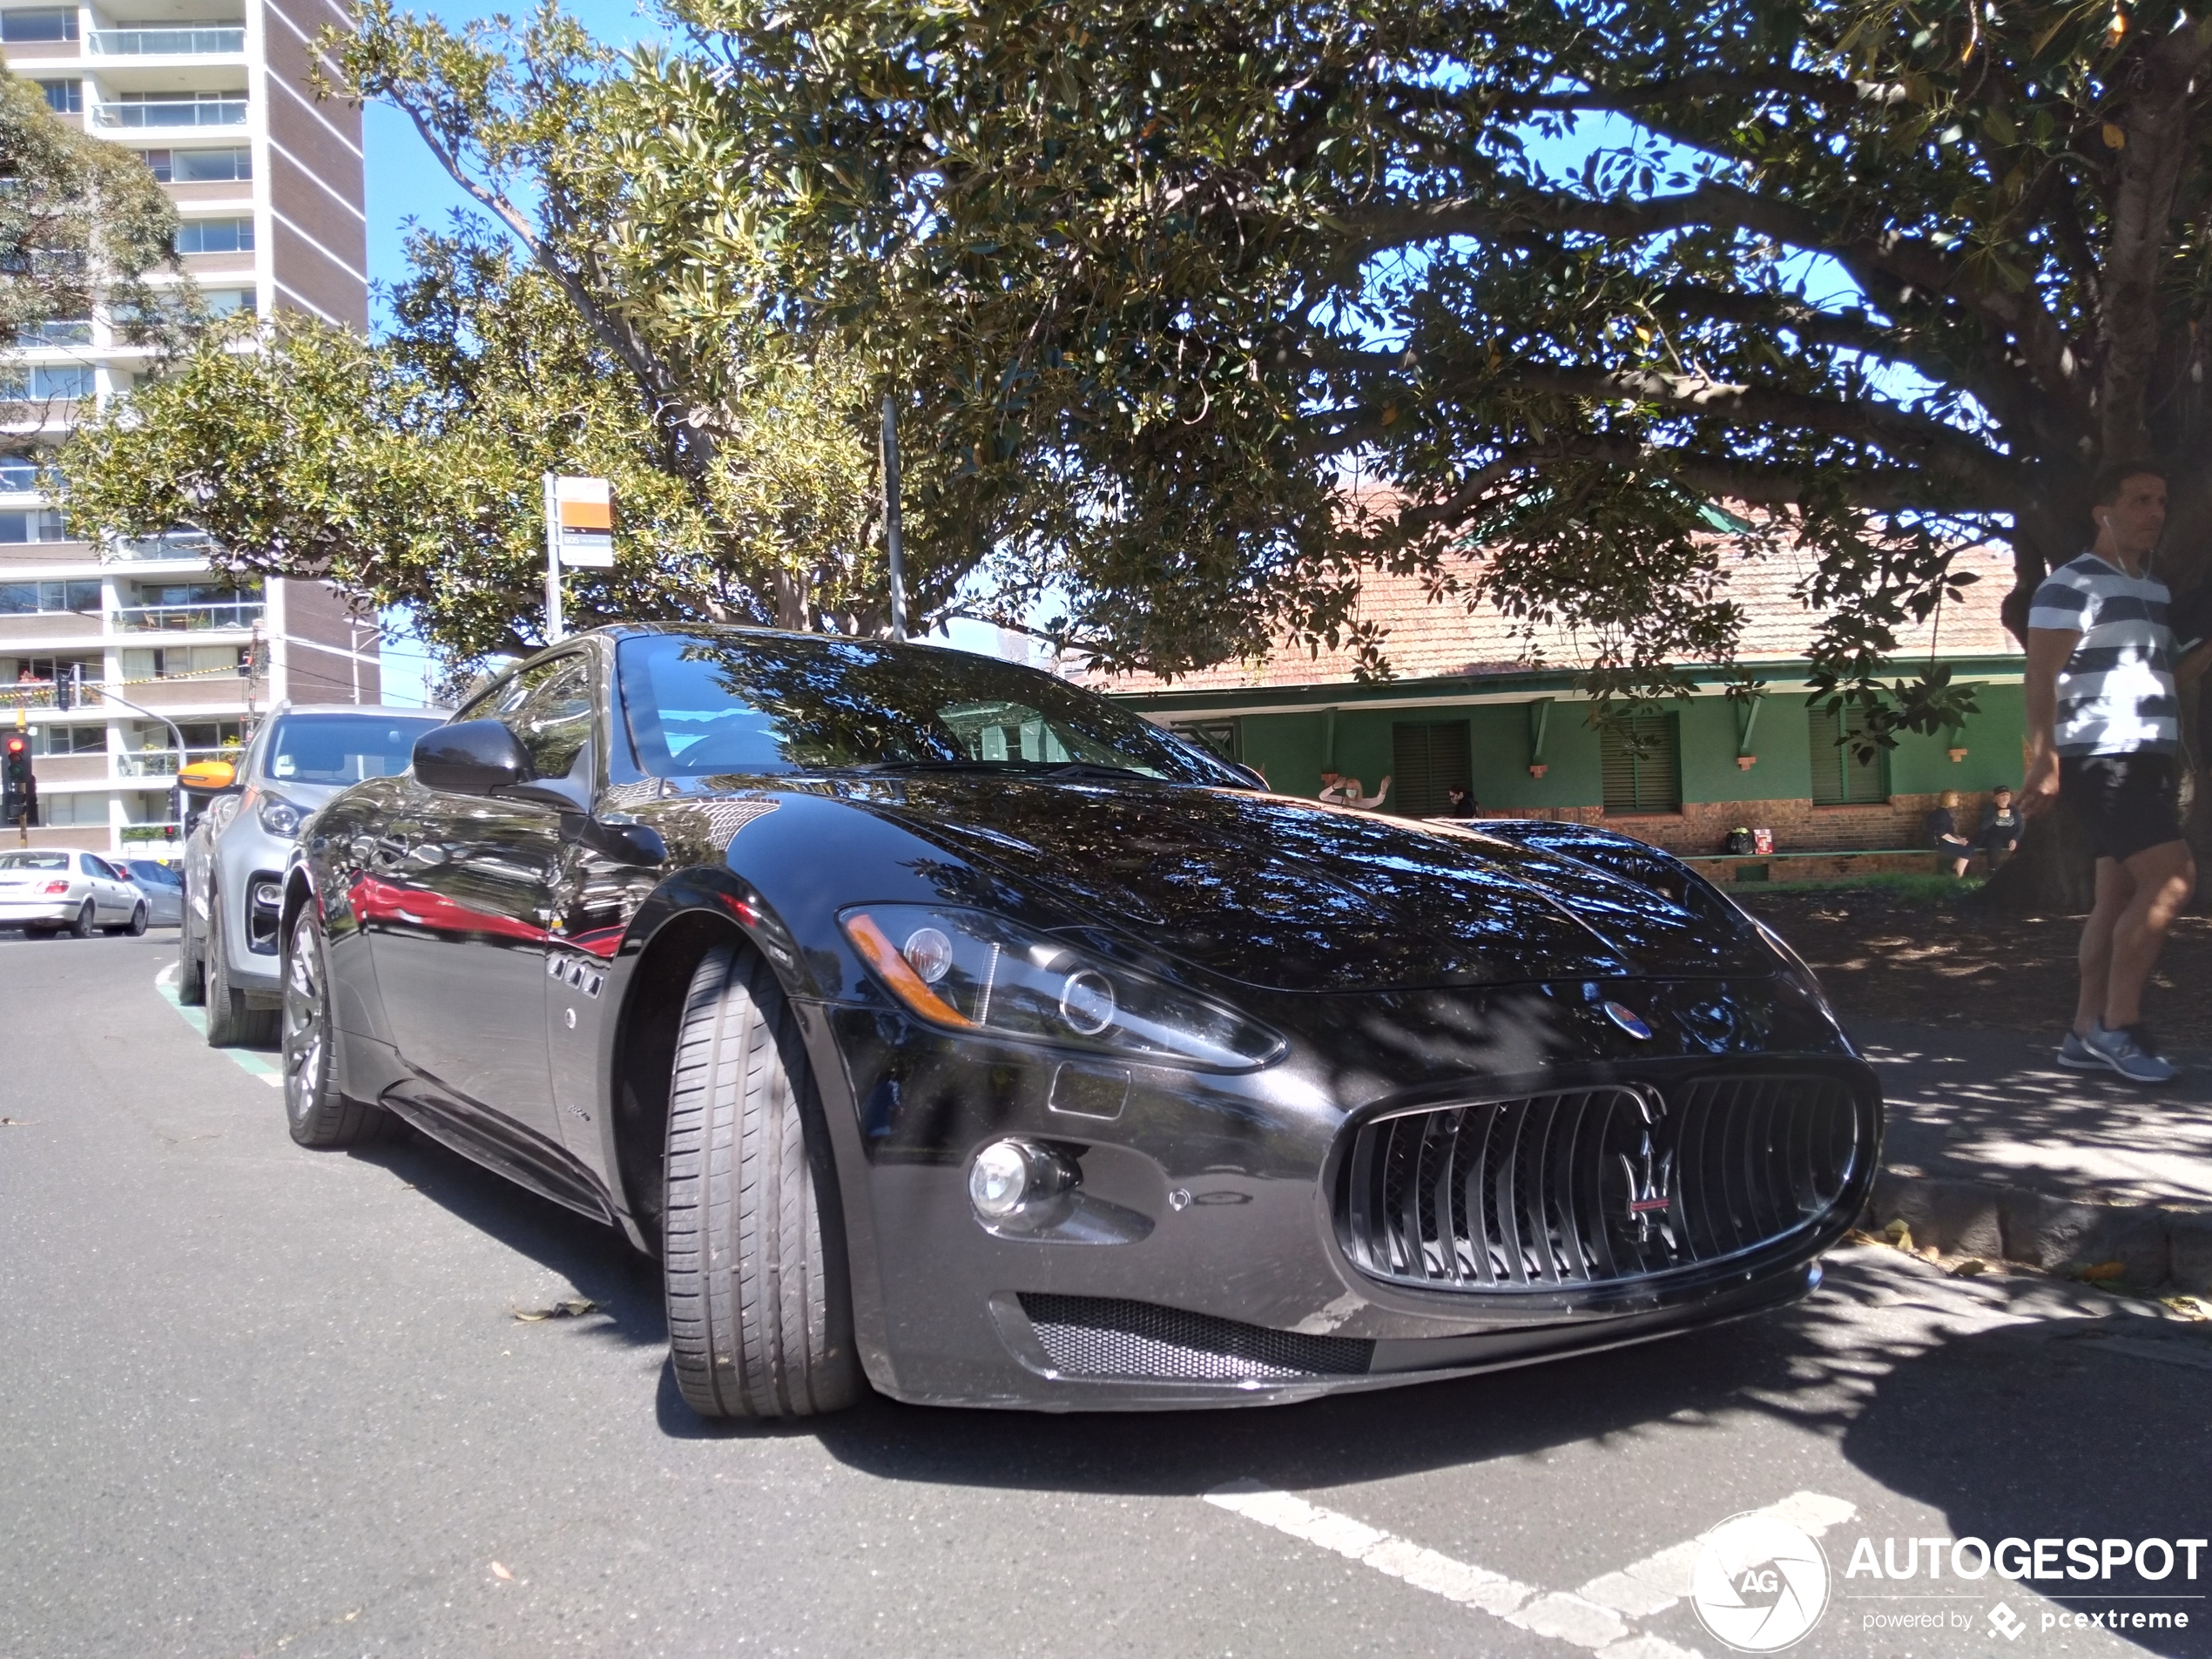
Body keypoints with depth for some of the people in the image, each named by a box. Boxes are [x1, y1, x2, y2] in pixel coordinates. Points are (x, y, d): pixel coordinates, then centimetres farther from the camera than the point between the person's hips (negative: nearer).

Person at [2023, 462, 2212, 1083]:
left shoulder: (2155, 591, 20)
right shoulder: (2072, 584, -7)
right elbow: (2040, 680, -14)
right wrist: (2045, 762, -22)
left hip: (2146, 763, 9)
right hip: (2101, 761, -9)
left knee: (2118, 897, 6)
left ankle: (2087, 1032, 10)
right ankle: (2118, 1023, -8)